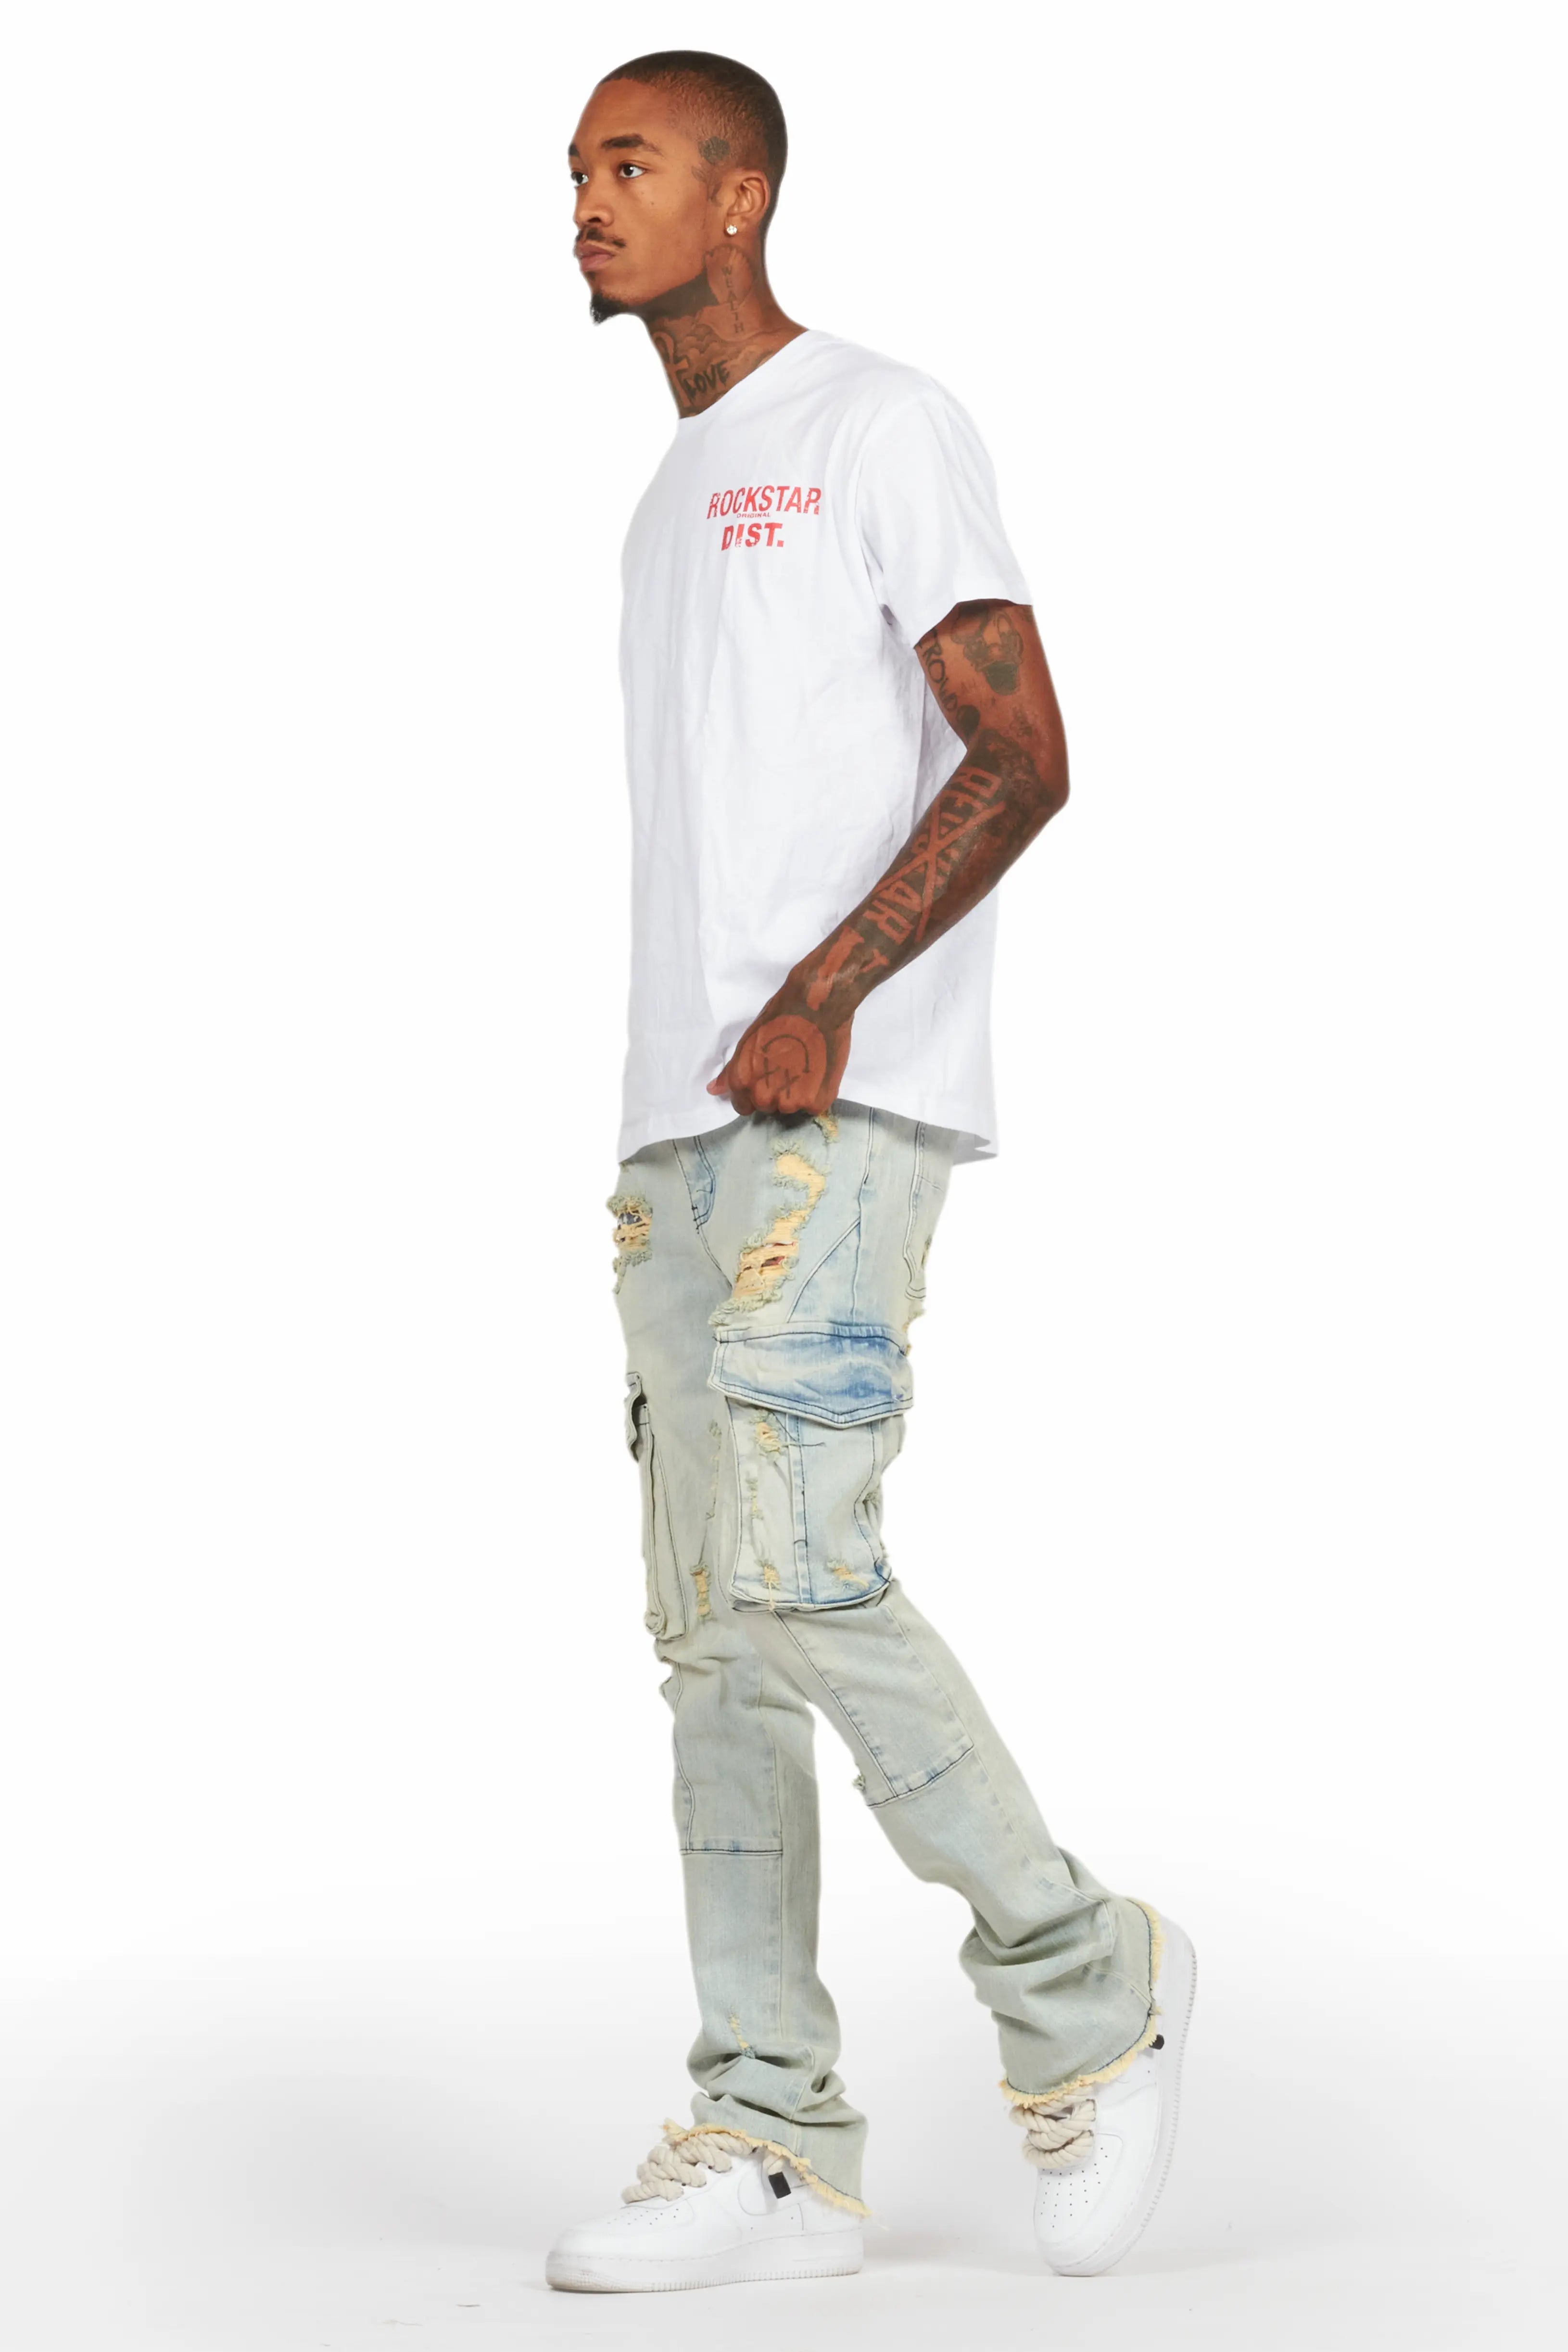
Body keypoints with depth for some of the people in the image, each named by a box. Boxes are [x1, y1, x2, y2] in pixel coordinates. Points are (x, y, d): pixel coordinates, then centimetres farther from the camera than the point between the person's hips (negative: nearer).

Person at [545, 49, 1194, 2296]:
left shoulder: (885, 428, -1)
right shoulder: (673, 499, 23)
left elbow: (1023, 755, -10)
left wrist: (825, 998, -20)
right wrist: (671, 1133, 18)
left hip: (845, 1109, -8)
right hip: (684, 1126, 8)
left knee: (790, 1571, -18)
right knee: (713, 1625, 3)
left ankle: (1079, 1974, 2)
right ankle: (774, 2144, 4)